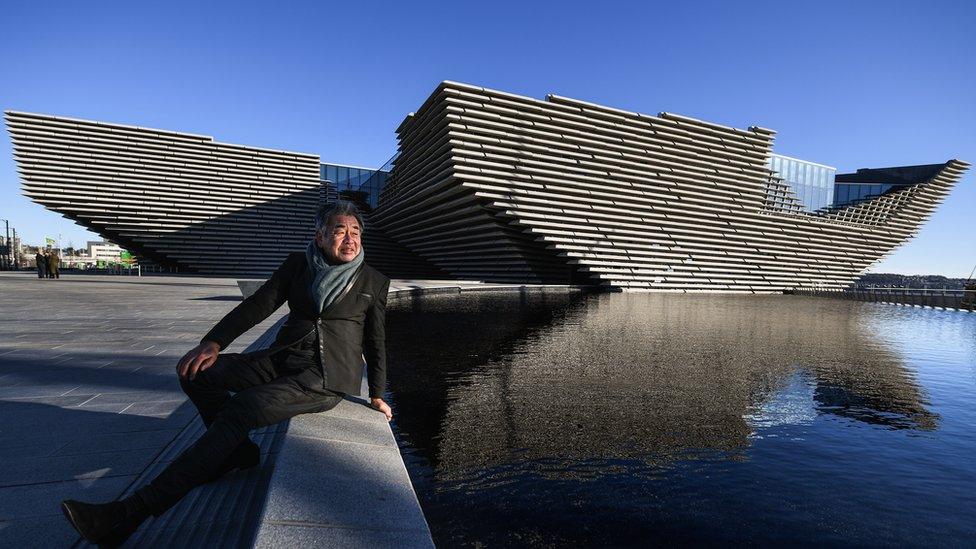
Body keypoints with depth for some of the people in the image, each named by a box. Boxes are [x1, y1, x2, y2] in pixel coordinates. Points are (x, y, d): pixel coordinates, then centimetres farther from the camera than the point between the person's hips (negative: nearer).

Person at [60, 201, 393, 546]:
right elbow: (258, 304, 2)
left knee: (237, 410, -24)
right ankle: (239, 452, 10)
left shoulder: (374, 282, 0)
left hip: (326, 377, -5)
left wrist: (376, 395, 6)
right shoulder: (298, 265, 7)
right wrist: (213, 343, -12)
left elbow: (375, 341, 5)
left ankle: (134, 511, -19)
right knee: (194, 370, -6)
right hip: (282, 359, 6)